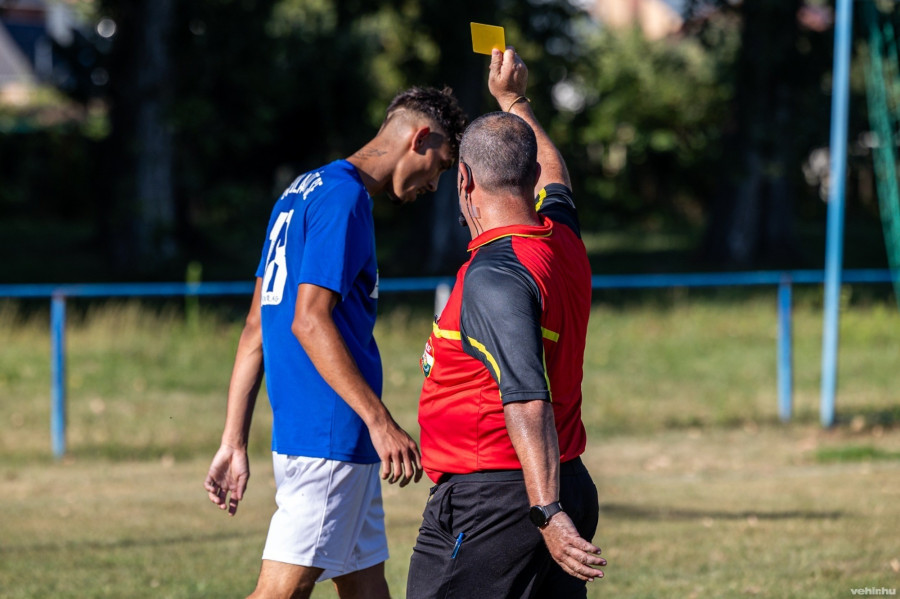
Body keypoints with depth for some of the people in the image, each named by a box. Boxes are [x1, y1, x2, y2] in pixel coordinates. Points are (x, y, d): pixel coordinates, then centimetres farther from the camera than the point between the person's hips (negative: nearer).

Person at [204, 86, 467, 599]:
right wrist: (380, 422, -22)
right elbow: (309, 321, -19)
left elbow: (257, 328, 18)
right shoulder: (344, 197, -11)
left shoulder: (305, 191, 19)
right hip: (328, 437, -10)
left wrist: (234, 441, 17)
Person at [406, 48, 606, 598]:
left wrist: (547, 512, -35)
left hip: (486, 504, -9)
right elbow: (553, 178, 34)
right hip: (570, 488, 9)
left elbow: (527, 401, -28)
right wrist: (515, 101, 48)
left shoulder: (494, 278, -18)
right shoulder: (563, 240, 8)